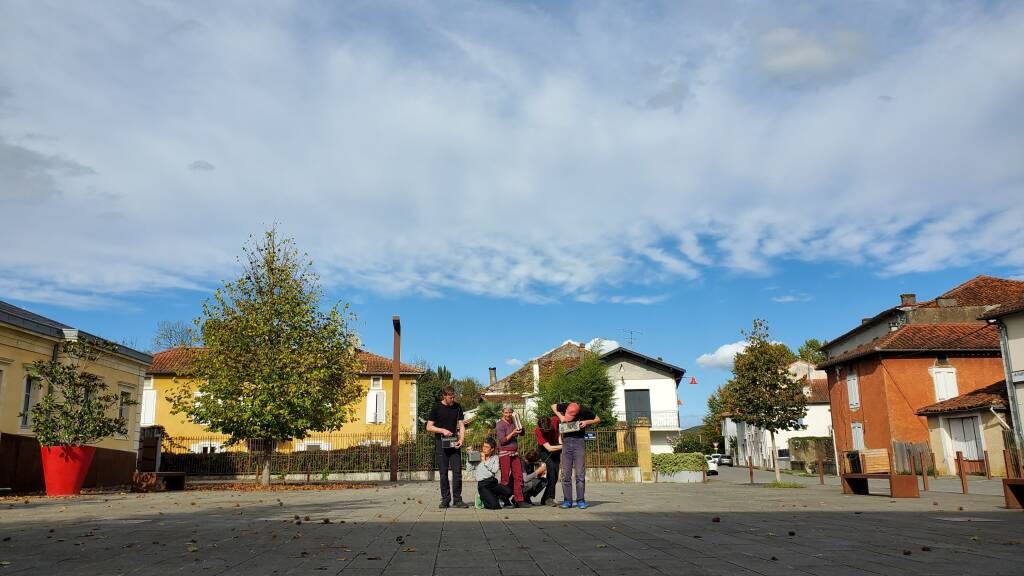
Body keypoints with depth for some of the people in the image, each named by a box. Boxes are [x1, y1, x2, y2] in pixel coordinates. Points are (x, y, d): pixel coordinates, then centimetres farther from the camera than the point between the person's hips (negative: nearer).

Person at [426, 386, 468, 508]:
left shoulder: (457, 407, 8)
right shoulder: (436, 408, 0)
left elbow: (461, 425, 8)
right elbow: (429, 427, 0)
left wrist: (461, 439, -8)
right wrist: (443, 430, -14)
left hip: (454, 443, 2)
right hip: (441, 443, -2)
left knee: (457, 472, -3)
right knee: (443, 472, 1)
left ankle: (457, 500, 2)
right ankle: (445, 499, 9)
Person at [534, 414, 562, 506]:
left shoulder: (555, 420, -23)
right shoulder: (538, 431, -31)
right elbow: (549, 448, -32)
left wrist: (559, 439, -13)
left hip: (556, 447, 4)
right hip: (545, 450, -4)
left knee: (555, 476, 0)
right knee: (551, 468, -26)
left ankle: (545, 499, 11)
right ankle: (549, 498, -23)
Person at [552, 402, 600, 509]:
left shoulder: (584, 411, -12)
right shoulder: (564, 407, -9)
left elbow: (597, 420, 4)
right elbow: (553, 406, 12)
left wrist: (587, 422, -14)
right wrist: (560, 416, -4)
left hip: (579, 441, -2)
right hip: (566, 441, 2)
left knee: (580, 473, -4)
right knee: (566, 474, 1)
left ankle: (581, 500, 3)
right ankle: (567, 501, 8)